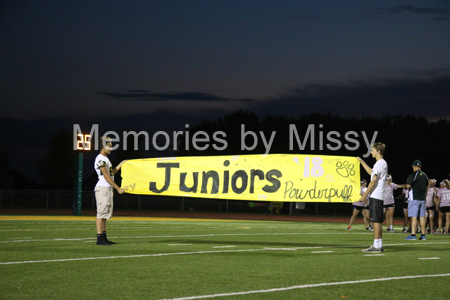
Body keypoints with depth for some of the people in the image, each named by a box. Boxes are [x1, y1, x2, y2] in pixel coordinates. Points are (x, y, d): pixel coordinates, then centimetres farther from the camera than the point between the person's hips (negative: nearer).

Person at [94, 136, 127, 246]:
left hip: (108, 188, 10)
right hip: (103, 188, -10)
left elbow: (111, 173, 27)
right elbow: (106, 176, -18)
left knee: (105, 213, 11)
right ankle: (99, 238, -11)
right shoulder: (100, 159, -13)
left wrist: (120, 165, 21)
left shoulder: (105, 159, 19)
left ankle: (104, 237, 14)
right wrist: (118, 188, -17)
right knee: (101, 213, -10)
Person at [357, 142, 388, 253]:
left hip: (375, 196, -10)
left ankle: (377, 246, -11)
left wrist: (364, 195, -15)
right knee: (377, 221, 11)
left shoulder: (379, 163, -13)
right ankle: (379, 245, 14)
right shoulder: (383, 163, 18)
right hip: (378, 197, 10)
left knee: (376, 221, -10)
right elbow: (372, 172, 38)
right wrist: (362, 162, 44)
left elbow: (373, 181, -17)